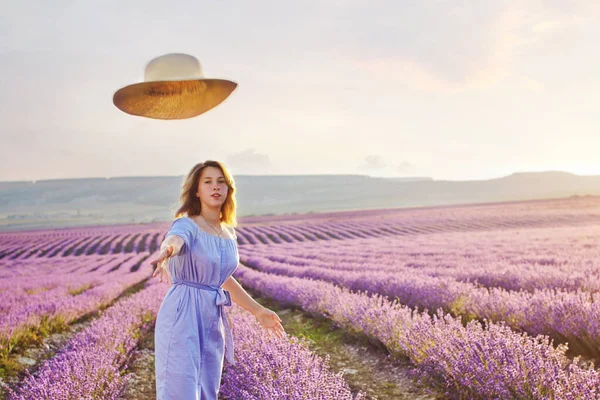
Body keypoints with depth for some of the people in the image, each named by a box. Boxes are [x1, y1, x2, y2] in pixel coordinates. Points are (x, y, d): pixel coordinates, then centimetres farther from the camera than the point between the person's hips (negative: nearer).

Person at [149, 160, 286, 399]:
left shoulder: (228, 232, 12)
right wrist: (166, 252, -58)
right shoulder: (187, 224, -9)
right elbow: (174, 239, -34)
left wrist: (258, 310, 25)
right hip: (182, 318, -7)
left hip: (212, 323, 7)